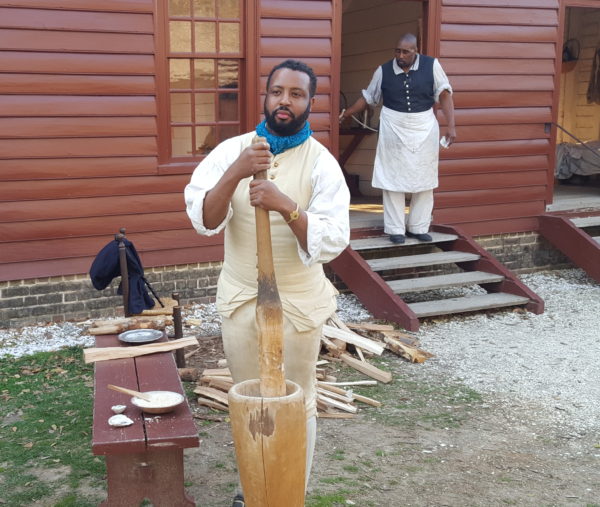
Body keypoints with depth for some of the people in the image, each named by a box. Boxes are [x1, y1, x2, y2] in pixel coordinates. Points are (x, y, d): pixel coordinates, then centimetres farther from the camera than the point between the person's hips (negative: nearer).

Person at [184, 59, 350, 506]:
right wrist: (235, 174, -29)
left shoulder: (321, 163, -11)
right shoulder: (231, 151, -5)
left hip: (299, 302, -2)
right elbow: (204, 221, -14)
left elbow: (331, 242, -20)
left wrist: (285, 205, -35)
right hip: (240, 298, 3)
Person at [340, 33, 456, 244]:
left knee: (424, 179, 7)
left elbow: (444, 94, -7)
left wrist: (450, 125, -15)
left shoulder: (431, 65, -5)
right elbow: (368, 97, 9)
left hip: (424, 129, 1)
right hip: (394, 130, 0)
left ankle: (418, 227, 19)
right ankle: (395, 229, 9)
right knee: (393, 179, 0)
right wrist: (347, 113, 5)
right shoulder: (384, 70, -1)